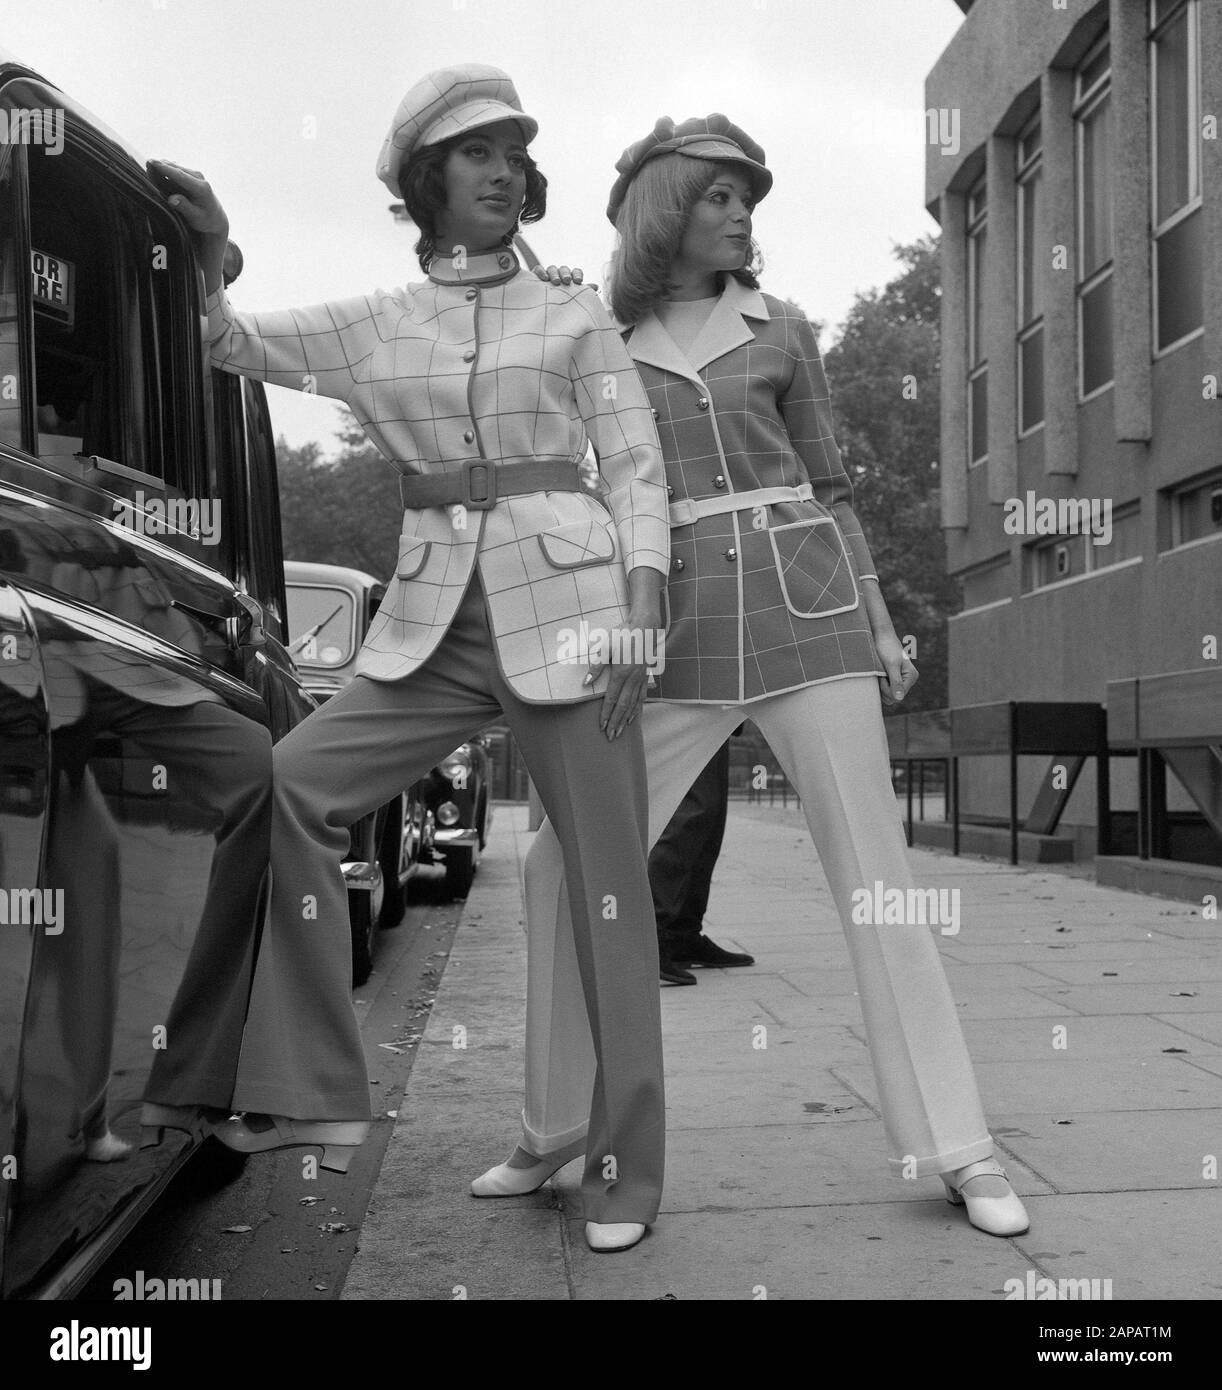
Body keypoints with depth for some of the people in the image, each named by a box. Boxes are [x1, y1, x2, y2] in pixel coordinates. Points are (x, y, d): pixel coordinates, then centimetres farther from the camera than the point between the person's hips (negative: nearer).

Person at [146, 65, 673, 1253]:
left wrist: (639, 615, -8)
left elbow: (637, 472, 3)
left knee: (605, 875, -4)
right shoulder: (370, 327, 13)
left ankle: (624, 1166, 7)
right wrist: (208, 254, -6)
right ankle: (315, 1094, 0)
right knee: (288, 786, -11)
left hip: (564, 605, -3)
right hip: (432, 618, 3)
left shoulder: (574, 316, 7)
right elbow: (234, 343, 13)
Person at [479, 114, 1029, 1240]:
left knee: (876, 878, -2)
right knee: (568, 862, -4)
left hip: (801, 603, 0)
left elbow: (829, 483, 15)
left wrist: (879, 622, 7)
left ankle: (956, 1149, 6)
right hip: (673, 626, 1)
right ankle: (557, 1129, 15)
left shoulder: (779, 329, 12)